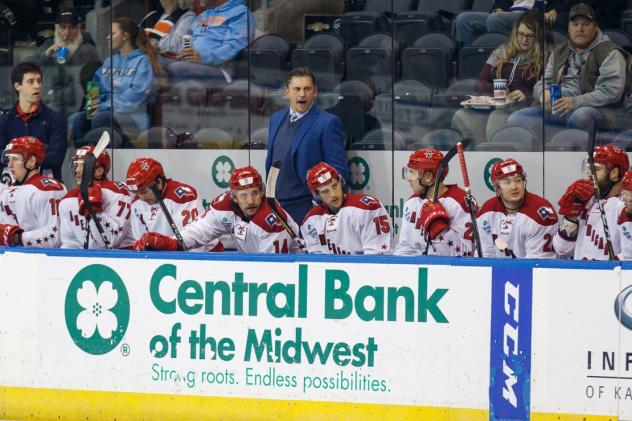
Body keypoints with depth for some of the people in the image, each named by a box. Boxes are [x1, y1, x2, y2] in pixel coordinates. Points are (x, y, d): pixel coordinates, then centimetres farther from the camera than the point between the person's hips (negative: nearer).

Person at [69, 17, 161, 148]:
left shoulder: (142, 61, 1)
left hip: (132, 115, -6)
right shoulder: (110, 61, 25)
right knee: (76, 119, -25)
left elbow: (136, 94, -11)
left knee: (100, 118, -37)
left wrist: (104, 106, -17)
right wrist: (94, 104, -4)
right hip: (106, 111, 6)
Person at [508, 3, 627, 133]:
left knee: (580, 116, -43)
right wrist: (543, 92, -2)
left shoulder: (609, 53, 1)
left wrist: (576, 102, -22)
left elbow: (612, 91, -11)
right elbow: (543, 82, 25)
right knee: (516, 118, -18)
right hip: (556, 110, 6)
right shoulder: (560, 52, 23)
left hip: (594, 109, -6)